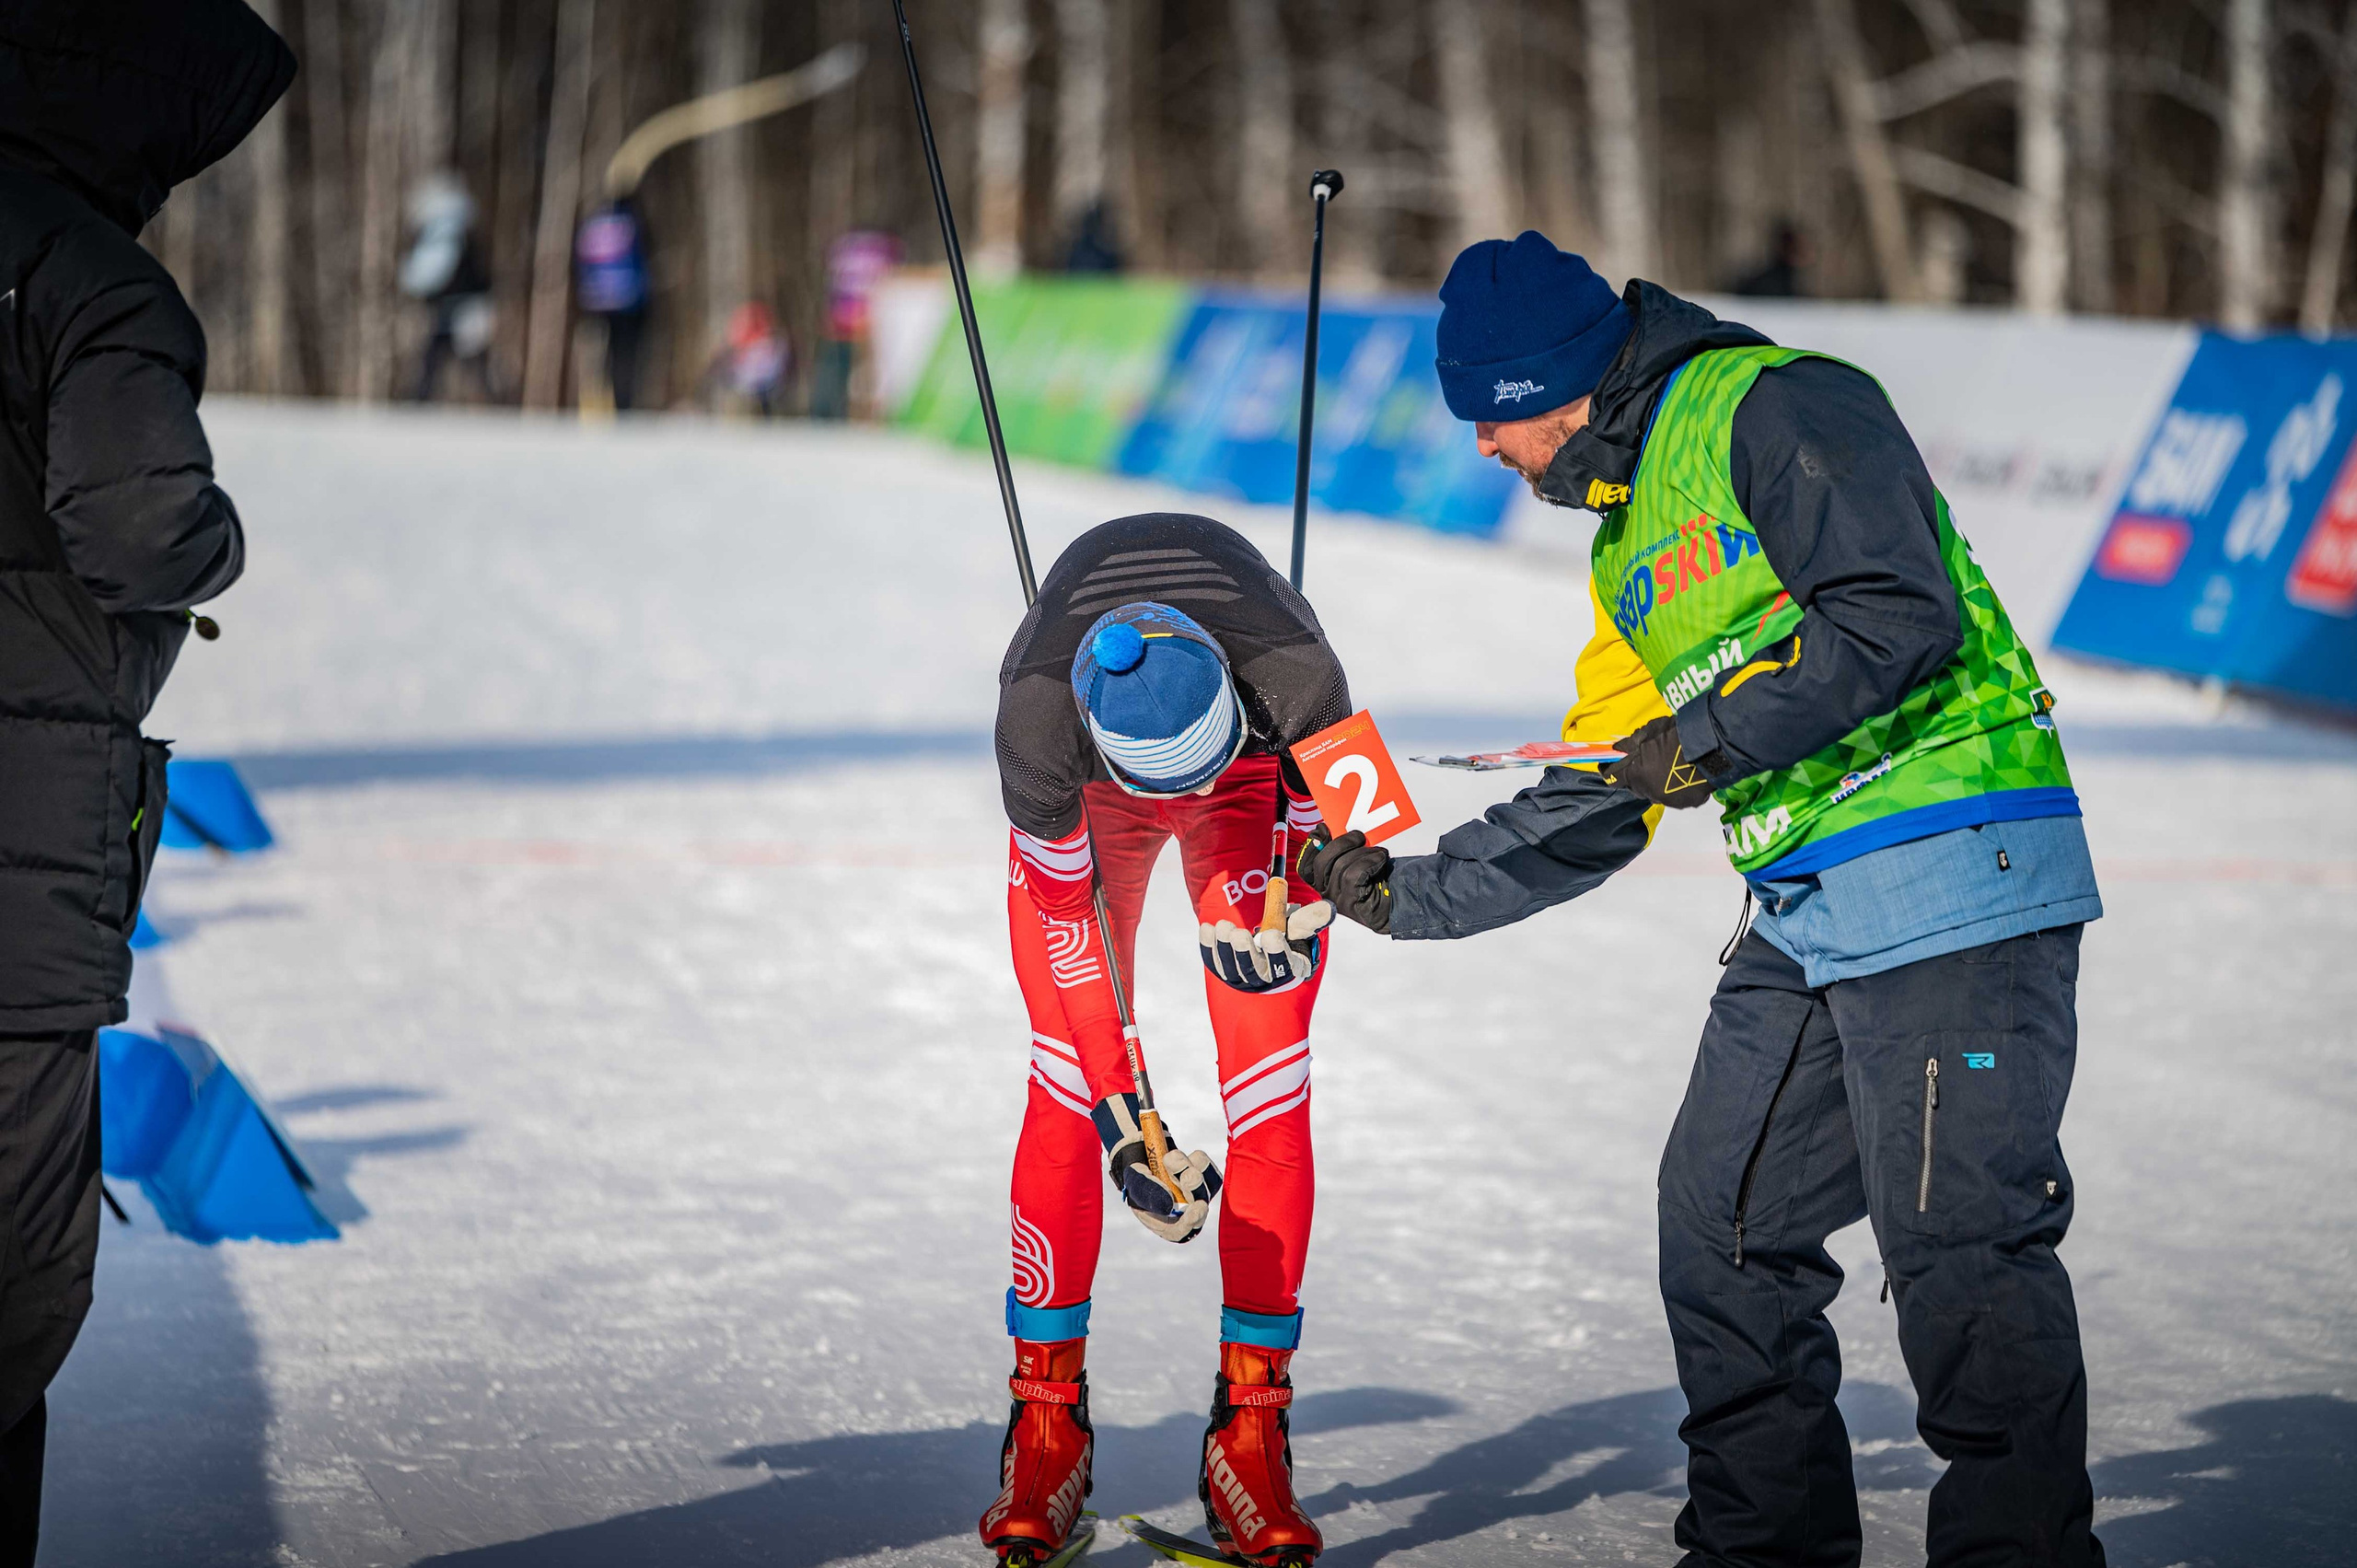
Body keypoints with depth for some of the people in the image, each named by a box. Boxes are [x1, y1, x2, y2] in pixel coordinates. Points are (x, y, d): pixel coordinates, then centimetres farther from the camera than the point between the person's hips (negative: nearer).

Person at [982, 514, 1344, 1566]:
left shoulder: (1296, 679, -40)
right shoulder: (1037, 713, -39)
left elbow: (1333, 819, -16)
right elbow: (1066, 916, -24)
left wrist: (1286, 912, -36)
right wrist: (1123, 1116, -24)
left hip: (1262, 774, 1)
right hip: (1086, 802, 0)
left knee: (1270, 1094, -9)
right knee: (1065, 1093, -10)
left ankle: (1251, 1428, -3)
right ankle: (1045, 1423, 0)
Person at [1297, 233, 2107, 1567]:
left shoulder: (1778, 408, -7)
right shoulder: (1632, 551, 22)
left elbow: (1900, 616, -19)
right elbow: (1586, 815, 25)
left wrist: (1716, 740, -15)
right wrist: (1403, 895, 24)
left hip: (1954, 871, -10)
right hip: (1805, 918, 10)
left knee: (1958, 1237, -13)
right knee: (1723, 1224, 9)